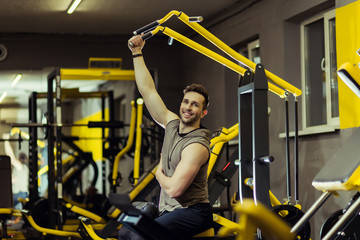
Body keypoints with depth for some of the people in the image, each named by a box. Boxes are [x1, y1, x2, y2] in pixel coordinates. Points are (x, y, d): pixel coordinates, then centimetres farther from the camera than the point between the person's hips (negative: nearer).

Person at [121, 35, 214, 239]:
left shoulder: (197, 145, -17)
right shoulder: (172, 124, 8)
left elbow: (174, 189, -24)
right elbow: (148, 91, 12)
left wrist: (159, 174, -2)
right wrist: (137, 53, 13)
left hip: (192, 213, -9)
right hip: (170, 212, 9)